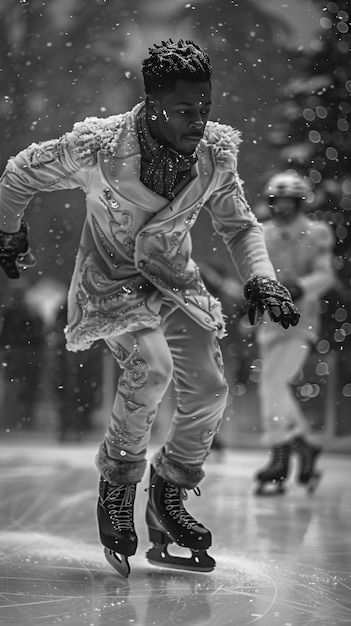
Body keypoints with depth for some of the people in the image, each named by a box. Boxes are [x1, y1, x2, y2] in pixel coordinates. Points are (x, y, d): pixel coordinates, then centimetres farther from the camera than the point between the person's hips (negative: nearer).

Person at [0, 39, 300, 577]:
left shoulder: (216, 153, -15)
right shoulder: (98, 147, -27)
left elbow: (239, 225, 3)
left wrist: (260, 280, -15)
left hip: (174, 279, 5)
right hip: (111, 281, -5)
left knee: (209, 389, -6)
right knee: (152, 364, -29)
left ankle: (168, 498, 18)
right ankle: (117, 483, -6)